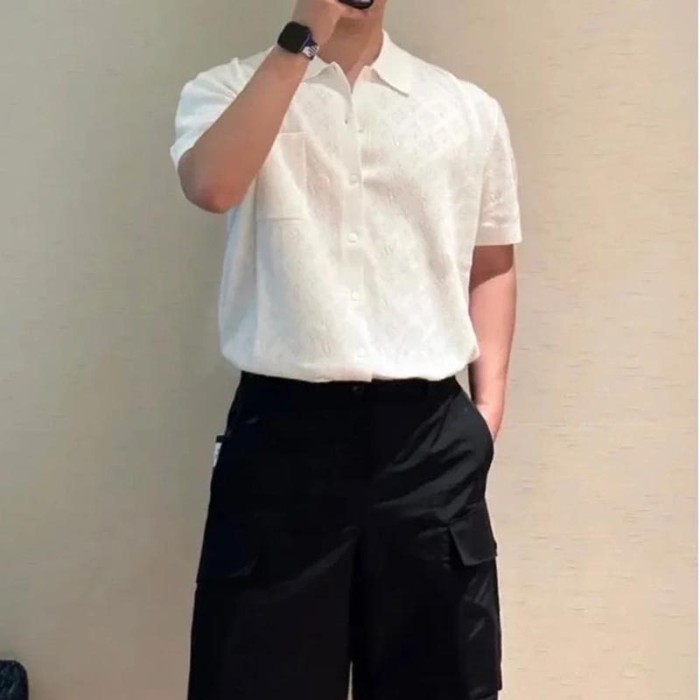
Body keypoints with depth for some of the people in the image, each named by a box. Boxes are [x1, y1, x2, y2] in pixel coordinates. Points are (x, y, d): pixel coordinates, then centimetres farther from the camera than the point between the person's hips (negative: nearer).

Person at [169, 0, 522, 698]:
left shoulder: (470, 109, 9)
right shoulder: (227, 89, 3)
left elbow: (491, 264, 15)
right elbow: (211, 186, -19)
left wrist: (488, 402, 5)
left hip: (429, 431, 2)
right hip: (283, 425, -1)